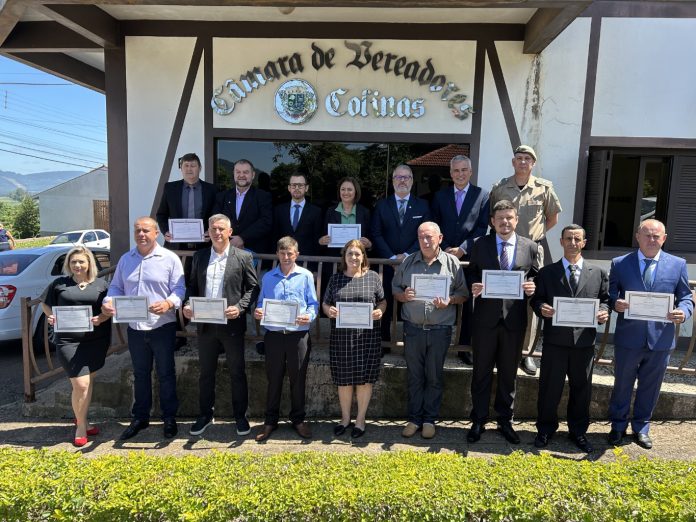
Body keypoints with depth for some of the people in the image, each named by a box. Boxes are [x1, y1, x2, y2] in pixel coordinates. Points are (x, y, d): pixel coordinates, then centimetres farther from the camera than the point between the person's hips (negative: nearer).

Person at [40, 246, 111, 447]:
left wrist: (101, 318, -14)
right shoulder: (59, 283, 5)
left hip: (96, 340, 2)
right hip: (68, 341, -2)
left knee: (88, 382, 14)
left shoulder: (101, 284, 6)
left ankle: (82, 420, 34)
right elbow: (45, 304, 14)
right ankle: (81, 426, 12)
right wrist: (52, 317, -6)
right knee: (80, 384, -7)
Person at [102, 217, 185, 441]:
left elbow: (179, 289, -9)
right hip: (135, 327, 4)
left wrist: (168, 303, -28)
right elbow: (116, 287, 13)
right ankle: (140, 418, 32)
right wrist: (109, 302, -7)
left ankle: (169, 418, 22)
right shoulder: (125, 259, 9)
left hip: (162, 327, -4)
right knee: (140, 375, 17)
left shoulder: (170, 258, -6)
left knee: (166, 374, 7)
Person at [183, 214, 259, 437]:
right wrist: (188, 305, -5)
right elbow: (192, 285, 13)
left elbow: (253, 287, -3)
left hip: (232, 324, -3)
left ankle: (240, 416, 24)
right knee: (206, 373, 15)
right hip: (205, 324, 4)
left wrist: (240, 307, -17)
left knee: (237, 372, 8)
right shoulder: (199, 256, 9)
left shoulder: (243, 257, -3)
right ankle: (205, 415, 31)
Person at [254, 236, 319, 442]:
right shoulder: (268, 277, 8)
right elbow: (261, 303, 10)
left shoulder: (306, 276, 2)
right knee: (274, 379, 9)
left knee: (298, 379, 9)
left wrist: (309, 316, -17)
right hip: (274, 334, 1)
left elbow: (314, 304, 2)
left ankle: (298, 419, 25)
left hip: (299, 334, -1)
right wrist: (257, 312, -11)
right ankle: (270, 420, 24)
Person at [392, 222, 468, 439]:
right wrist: (403, 295, -11)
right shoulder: (408, 262, 7)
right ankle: (414, 419, 23)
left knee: (434, 377, 10)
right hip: (413, 329, 2)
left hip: (440, 330, -1)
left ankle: (430, 419, 24)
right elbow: (395, 289, 10)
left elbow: (463, 294, 3)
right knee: (414, 376, 10)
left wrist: (449, 301, -16)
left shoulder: (452, 263, 1)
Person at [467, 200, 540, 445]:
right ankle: (478, 421, 24)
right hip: (485, 317, -1)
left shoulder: (531, 247, 4)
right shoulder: (480, 245, 3)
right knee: (482, 372, 9)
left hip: (514, 319, 1)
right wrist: (474, 287, -14)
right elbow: (472, 275, 7)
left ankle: (505, 421, 30)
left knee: (509, 373, 14)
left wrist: (532, 287, -13)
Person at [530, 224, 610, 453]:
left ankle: (578, 431, 32)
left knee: (582, 389, 13)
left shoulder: (598, 273, 8)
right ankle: (545, 429, 26)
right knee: (549, 388, 7)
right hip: (555, 339, -1)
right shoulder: (547, 272, 4)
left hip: (585, 340, 2)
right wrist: (541, 308, -18)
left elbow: (605, 300, 9)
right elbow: (536, 299, 3)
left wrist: (604, 312, -11)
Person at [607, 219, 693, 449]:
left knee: (650, 387, 15)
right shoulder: (620, 264, -1)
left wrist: (683, 312, -15)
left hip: (661, 338, 1)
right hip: (629, 337, -1)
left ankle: (641, 428, 35)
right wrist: (615, 304, -20)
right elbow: (610, 295, 2)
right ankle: (618, 426, 31)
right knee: (622, 385, 12)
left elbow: (686, 297, 6)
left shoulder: (678, 264, 3)